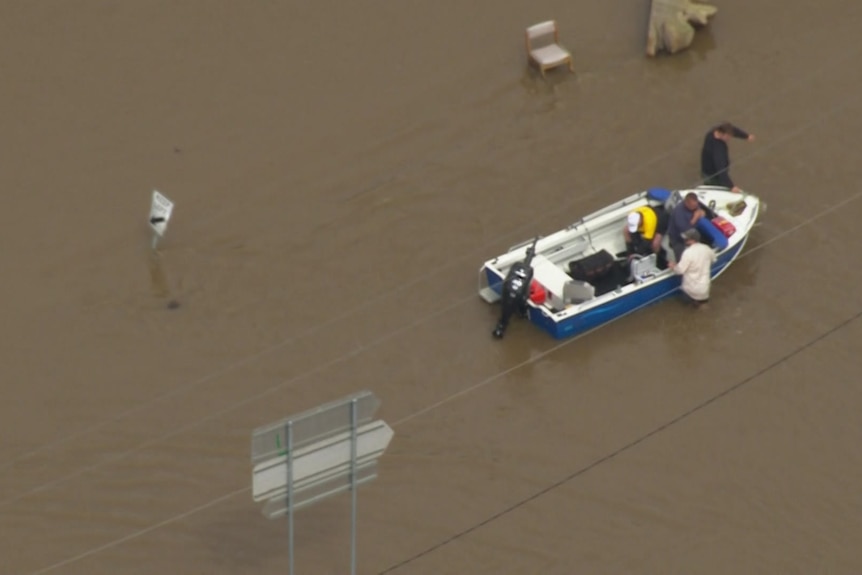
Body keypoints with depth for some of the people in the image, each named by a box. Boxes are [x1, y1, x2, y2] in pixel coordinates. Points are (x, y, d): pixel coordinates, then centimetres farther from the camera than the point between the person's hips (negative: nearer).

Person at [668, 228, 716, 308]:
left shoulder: (688, 252, -23)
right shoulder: (707, 249, -5)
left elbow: (680, 270, -19)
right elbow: (713, 260, 15)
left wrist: (673, 266, 1)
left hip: (692, 290, -4)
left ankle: (695, 300, 5)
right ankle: (704, 298, 17)